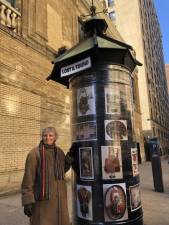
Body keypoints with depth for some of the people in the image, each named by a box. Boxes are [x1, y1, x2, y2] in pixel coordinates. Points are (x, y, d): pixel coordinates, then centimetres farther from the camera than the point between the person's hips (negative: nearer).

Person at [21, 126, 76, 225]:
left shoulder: (59, 152, 4)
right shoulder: (35, 153, -13)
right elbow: (28, 178, -12)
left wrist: (70, 156, 4)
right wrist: (27, 201, -13)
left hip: (60, 198, 6)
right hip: (43, 199, -5)